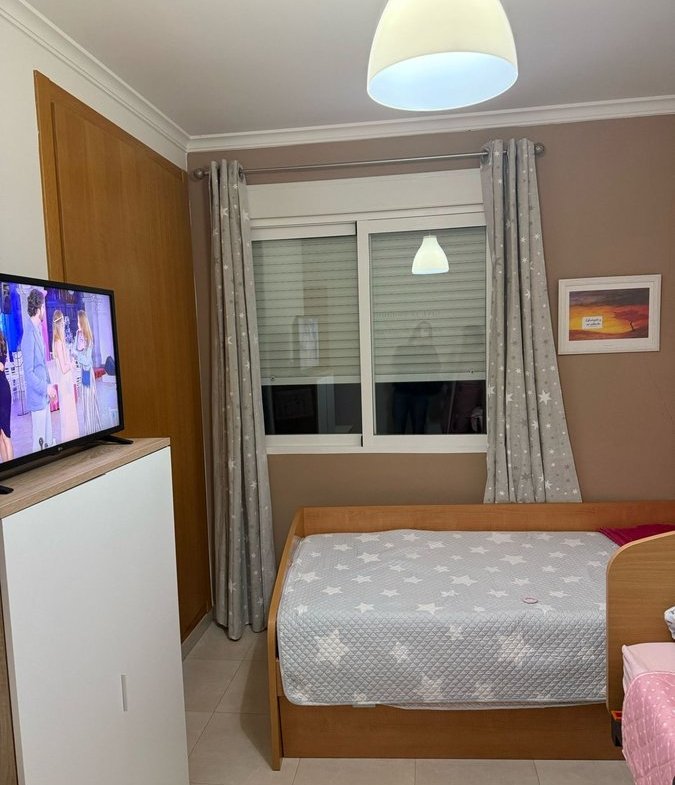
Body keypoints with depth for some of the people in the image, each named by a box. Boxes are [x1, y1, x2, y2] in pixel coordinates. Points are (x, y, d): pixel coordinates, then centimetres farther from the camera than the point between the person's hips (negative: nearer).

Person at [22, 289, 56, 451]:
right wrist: (46, 388, -18)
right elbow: (29, 373, -21)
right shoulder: (29, 335, -20)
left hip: (45, 396, 9)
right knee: (39, 442, 0)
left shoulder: (38, 330, 8)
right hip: (37, 398, -9)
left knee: (48, 439, 17)